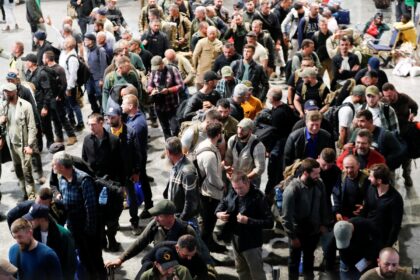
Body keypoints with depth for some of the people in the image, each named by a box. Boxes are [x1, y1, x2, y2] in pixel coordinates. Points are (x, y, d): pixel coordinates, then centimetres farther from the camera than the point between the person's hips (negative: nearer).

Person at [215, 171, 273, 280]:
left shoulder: (258, 197, -22)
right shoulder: (232, 194, -2)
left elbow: (269, 222, -23)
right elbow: (223, 203, 19)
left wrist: (248, 221, -30)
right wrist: (218, 213, -4)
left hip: (252, 243, -7)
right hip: (236, 241, 7)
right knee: (241, 271, 24)